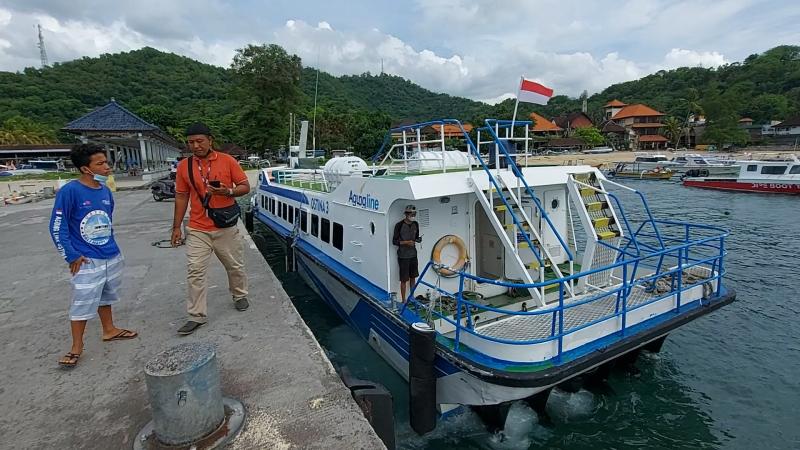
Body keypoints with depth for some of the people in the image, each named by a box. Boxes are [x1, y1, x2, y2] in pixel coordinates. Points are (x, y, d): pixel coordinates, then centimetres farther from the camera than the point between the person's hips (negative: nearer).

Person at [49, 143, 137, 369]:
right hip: (87, 261, -6)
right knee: (82, 304, 2)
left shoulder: (105, 191, 3)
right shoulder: (69, 191, -15)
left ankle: (109, 330, 37)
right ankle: (77, 347, 17)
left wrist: (110, 245, 15)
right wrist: (71, 256, -13)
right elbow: (57, 227, -13)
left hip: (112, 256, 6)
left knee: (106, 296, 21)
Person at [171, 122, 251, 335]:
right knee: (195, 272, 0)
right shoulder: (184, 165, 2)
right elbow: (181, 197, 7)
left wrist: (228, 191, -21)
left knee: (235, 266, 13)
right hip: (197, 230, 1)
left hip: (226, 227, -1)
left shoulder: (227, 161, -4)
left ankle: (240, 295, 38)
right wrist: (176, 227, 7)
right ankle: (197, 315, 11)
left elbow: (245, 186, 0)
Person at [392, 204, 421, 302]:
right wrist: (406, 242, -22)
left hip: (413, 255, 6)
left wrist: (418, 240, -6)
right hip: (403, 256, -6)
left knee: (413, 277, 14)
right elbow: (394, 241, -10)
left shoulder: (415, 224, 5)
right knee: (404, 279, 0)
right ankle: (404, 301, 12)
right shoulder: (399, 225, -12)